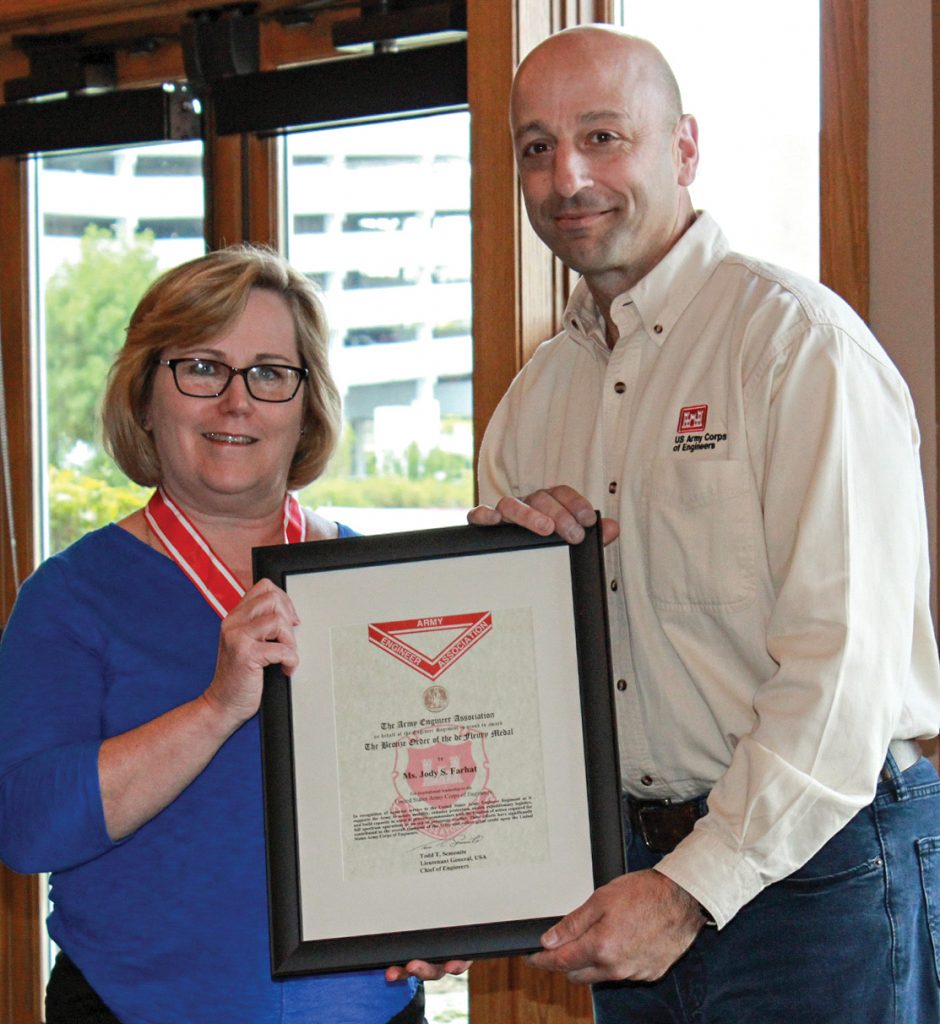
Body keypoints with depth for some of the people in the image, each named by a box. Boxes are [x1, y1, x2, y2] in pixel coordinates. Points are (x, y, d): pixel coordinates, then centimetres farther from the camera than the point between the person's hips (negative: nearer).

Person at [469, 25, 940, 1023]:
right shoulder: (537, 396, 11)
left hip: (814, 866, -6)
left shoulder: (800, 340, -11)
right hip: (635, 865, 6)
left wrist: (694, 889, -19)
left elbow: (847, 666, -17)